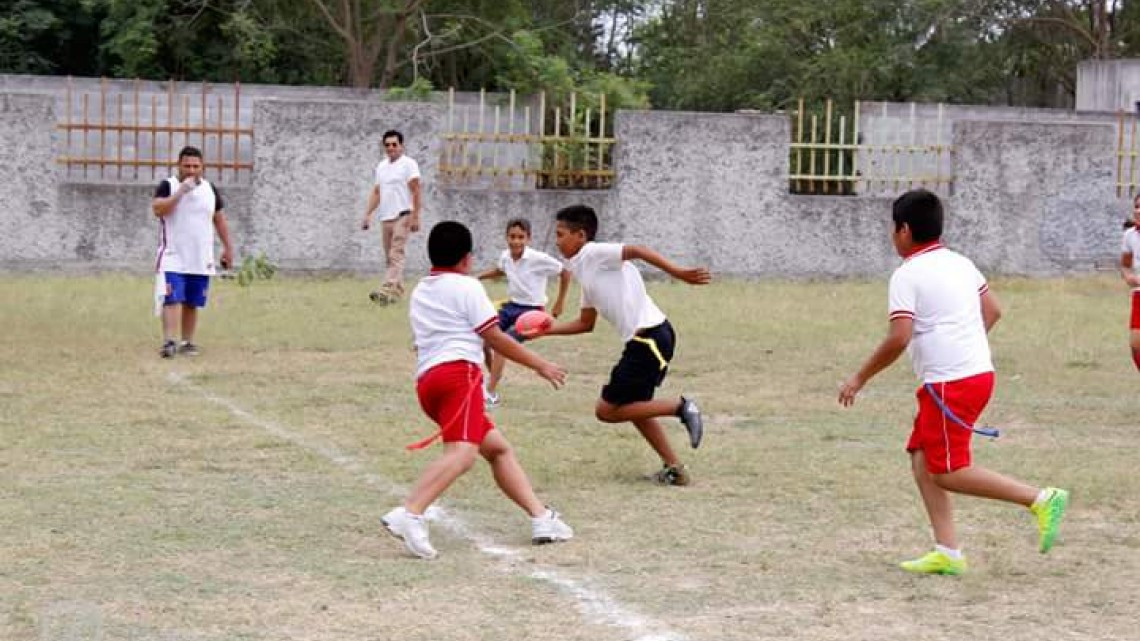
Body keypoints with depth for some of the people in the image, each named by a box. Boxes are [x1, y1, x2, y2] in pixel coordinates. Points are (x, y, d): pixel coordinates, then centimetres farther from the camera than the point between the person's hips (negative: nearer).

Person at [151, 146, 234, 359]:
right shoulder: (168, 186, -4)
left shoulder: (210, 189, 9)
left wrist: (228, 247, 15)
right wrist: (181, 191, -25)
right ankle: (168, 342, -21)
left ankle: (187, 342, 18)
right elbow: (157, 209, -21)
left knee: (191, 304, 9)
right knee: (172, 300, -15)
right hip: (173, 258, -4)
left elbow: (219, 220, 17)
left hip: (201, 260, 4)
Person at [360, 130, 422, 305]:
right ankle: (396, 291, 17)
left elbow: (416, 191, -10)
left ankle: (388, 291, -26)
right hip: (386, 217, 8)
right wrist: (367, 215, 12)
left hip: (402, 216, -8)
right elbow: (376, 193, 20)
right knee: (389, 257, 9)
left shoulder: (408, 164, -4)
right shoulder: (381, 166, 17)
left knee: (396, 254, -16)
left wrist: (415, 217, -17)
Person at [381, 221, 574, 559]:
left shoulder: (420, 291, 27)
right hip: (459, 371, -9)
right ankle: (408, 514, -44)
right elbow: (495, 339, 1)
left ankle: (541, 518, 10)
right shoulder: (466, 286, 4)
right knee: (462, 452, -26)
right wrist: (539, 364, 10)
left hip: (426, 379, 9)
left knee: (498, 448, 15)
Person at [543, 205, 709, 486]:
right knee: (635, 406, 19)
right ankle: (675, 469, 19)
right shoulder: (583, 269, 21)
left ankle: (680, 407, -3)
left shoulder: (594, 253, -8)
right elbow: (586, 323, 28)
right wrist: (549, 329, 23)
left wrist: (677, 272, -33)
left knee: (607, 410, -3)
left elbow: (637, 251, -23)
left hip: (650, 335, -10)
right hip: (645, 340, 10)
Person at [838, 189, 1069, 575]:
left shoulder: (907, 275, -12)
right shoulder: (960, 264, 13)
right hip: (979, 370, 9)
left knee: (947, 472, -3)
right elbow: (992, 311, 23)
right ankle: (947, 553, 6)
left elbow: (898, 338, -20)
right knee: (922, 458, 12)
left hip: (950, 383, -9)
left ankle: (1040, 500, -9)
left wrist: (860, 378, -11)